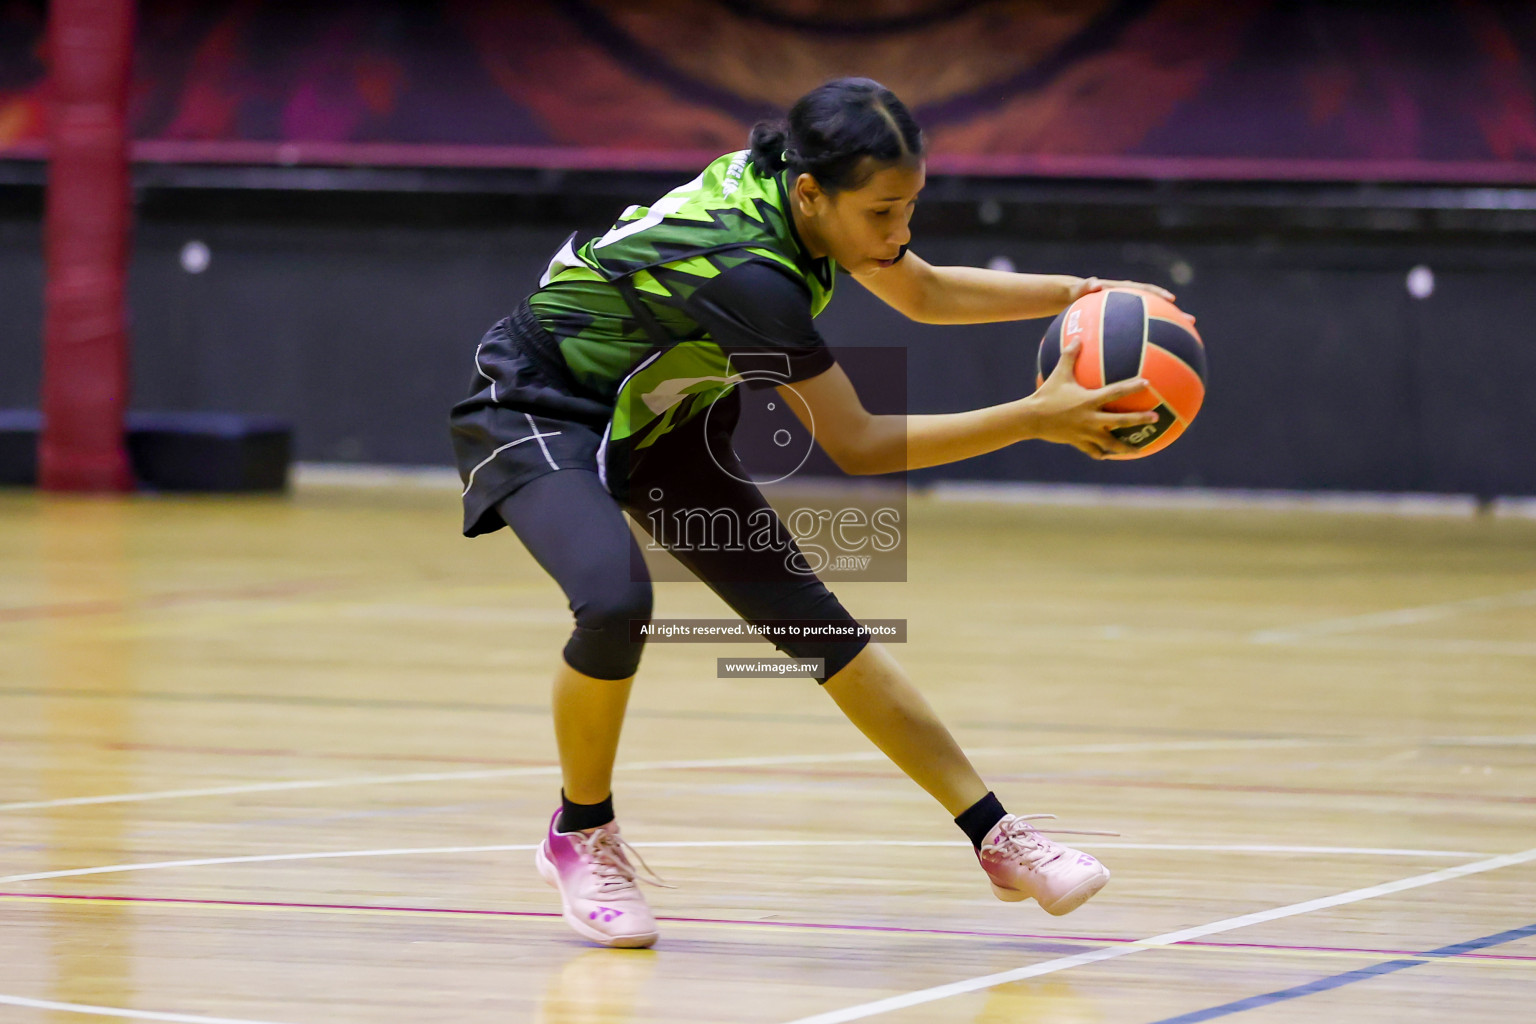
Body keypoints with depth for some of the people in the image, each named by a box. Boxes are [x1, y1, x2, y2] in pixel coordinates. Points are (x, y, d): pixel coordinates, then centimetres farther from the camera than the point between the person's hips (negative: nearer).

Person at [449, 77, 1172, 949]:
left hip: (656, 416, 8)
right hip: (536, 413, -8)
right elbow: (857, 446, -28)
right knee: (616, 601, -33)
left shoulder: (792, 184, -13)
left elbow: (927, 293, 6)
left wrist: (1079, 292, -5)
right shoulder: (747, 271, -37)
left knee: (808, 615, 0)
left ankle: (998, 839, 1)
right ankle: (582, 836, -6)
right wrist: (1035, 418, -29)